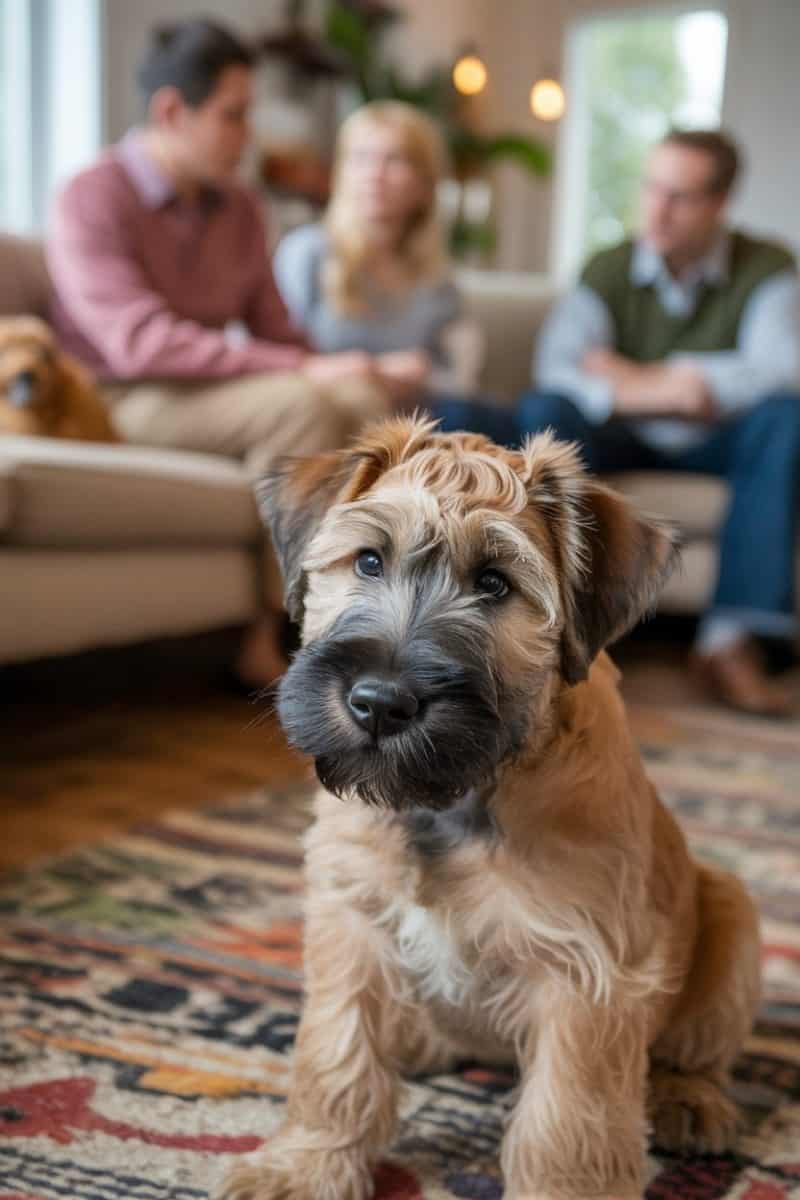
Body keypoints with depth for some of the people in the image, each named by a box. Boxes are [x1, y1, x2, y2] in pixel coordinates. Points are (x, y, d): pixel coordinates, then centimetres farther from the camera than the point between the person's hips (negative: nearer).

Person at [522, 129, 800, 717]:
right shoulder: (609, 269, -4)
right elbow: (555, 363, -19)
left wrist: (643, 376, -19)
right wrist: (667, 392, -30)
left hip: (712, 445, 0)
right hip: (625, 441, 0)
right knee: (544, 409, -27)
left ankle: (731, 637, -35)